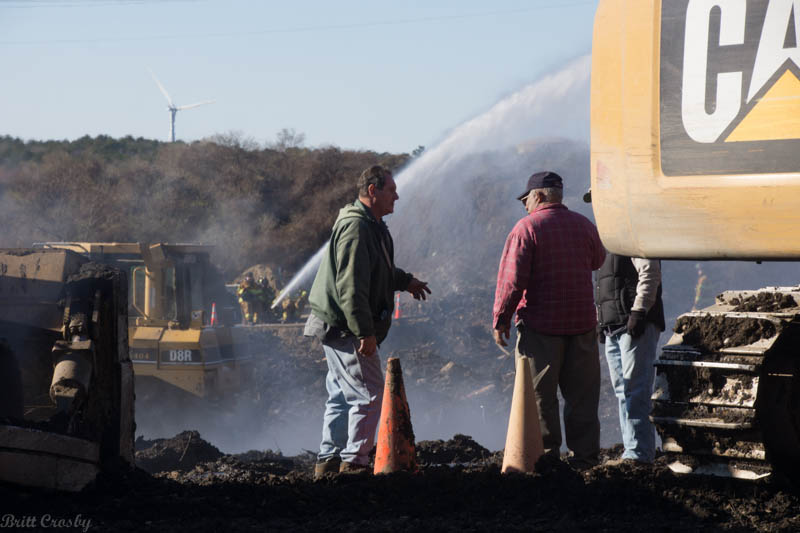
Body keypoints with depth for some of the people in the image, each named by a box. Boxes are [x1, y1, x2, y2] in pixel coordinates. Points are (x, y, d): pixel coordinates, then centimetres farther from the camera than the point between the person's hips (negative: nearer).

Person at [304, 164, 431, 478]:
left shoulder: (371, 226, 15)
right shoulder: (355, 228, -19)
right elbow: (350, 286, -25)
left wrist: (405, 281, 46)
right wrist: (365, 332, -26)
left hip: (338, 330, 11)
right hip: (345, 329, -11)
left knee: (342, 396, 15)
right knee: (369, 395, -8)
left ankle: (329, 460, 21)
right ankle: (354, 462, -3)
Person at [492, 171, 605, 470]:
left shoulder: (527, 228, -8)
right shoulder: (584, 226, 7)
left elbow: (512, 279, -13)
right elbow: (598, 261, 25)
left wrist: (500, 320, -6)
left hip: (540, 325, -4)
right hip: (582, 322, 5)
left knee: (540, 393, 3)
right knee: (582, 393, 10)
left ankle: (547, 453, 3)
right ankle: (584, 454, 12)